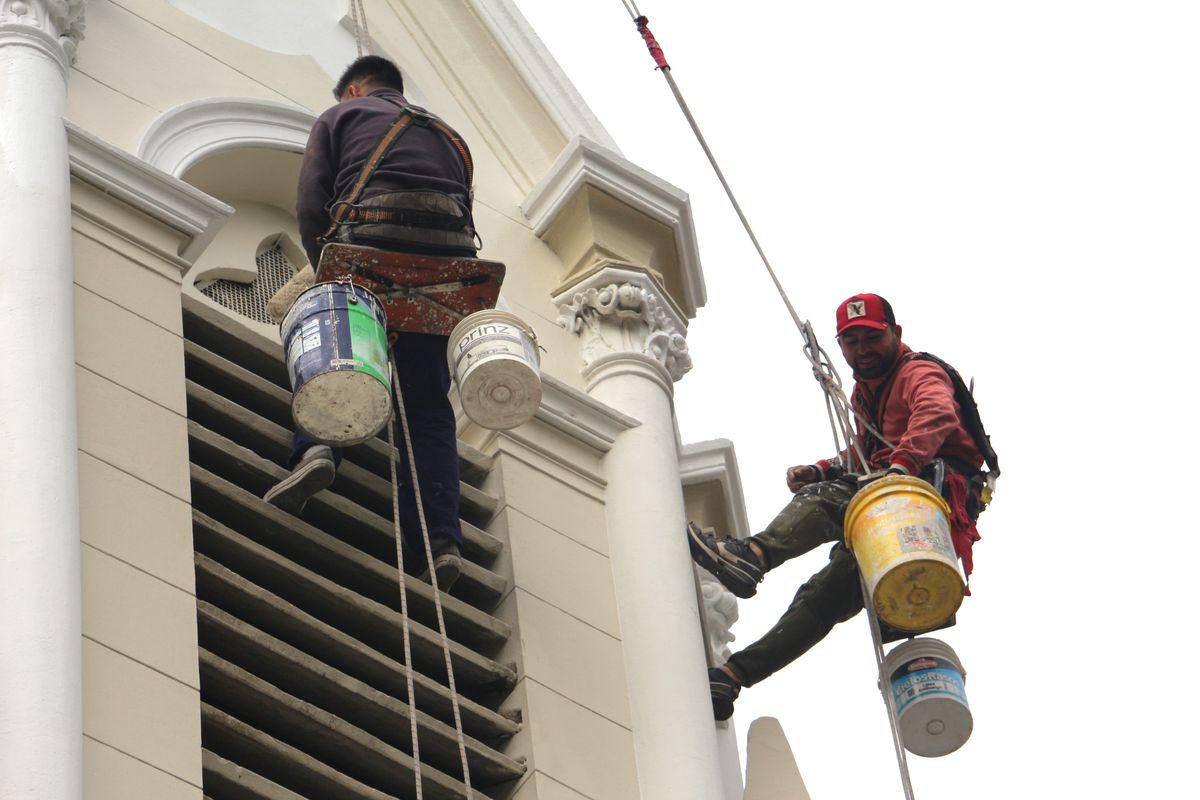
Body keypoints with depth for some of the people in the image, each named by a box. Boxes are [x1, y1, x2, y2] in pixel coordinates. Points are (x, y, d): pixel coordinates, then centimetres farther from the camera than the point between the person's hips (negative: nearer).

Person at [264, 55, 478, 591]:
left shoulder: (341, 116, 21)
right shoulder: (447, 135, 34)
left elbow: (311, 205, 7)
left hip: (371, 245, -3)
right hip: (450, 257, 4)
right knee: (428, 403, 7)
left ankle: (317, 447, -15)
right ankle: (441, 538, -5)